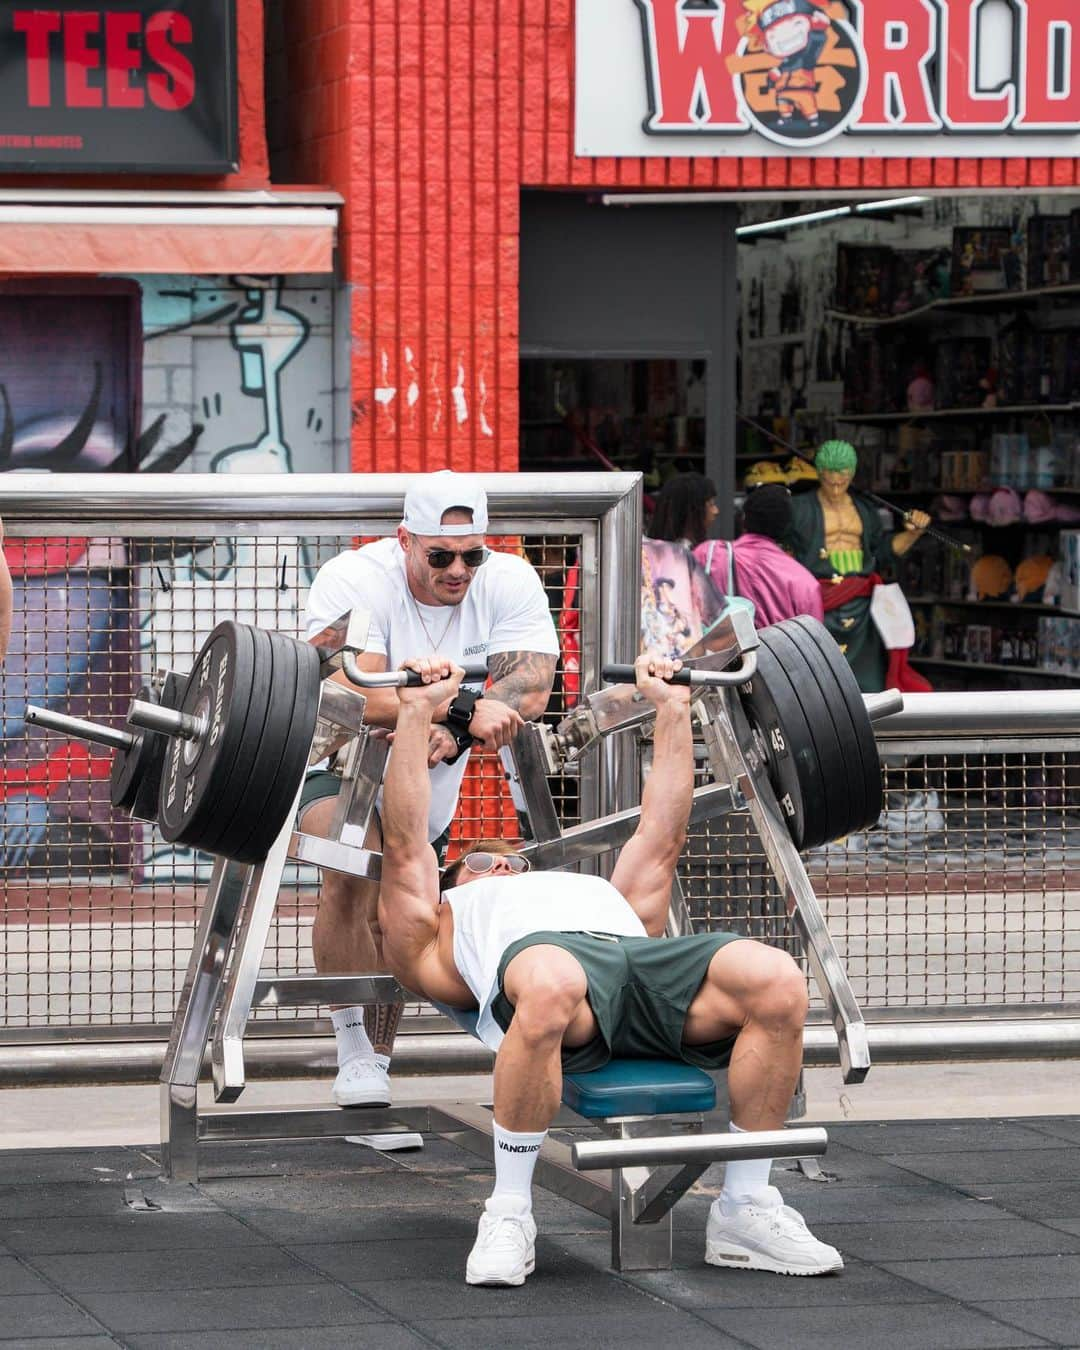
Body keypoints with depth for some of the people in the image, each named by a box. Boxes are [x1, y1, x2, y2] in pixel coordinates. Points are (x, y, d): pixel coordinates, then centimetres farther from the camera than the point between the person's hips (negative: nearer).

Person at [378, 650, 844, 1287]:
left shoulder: (601, 894, 48)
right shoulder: (439, 944, 39)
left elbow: (660, 837, 47)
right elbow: (405, 845, 28)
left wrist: (672, 706, 49)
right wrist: (418, 712, 26)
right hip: (540, 955, -4)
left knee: (778, 982, -29)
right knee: (548, 988, -44)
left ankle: (746, 1208, -15)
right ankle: (509, 1213, -25)